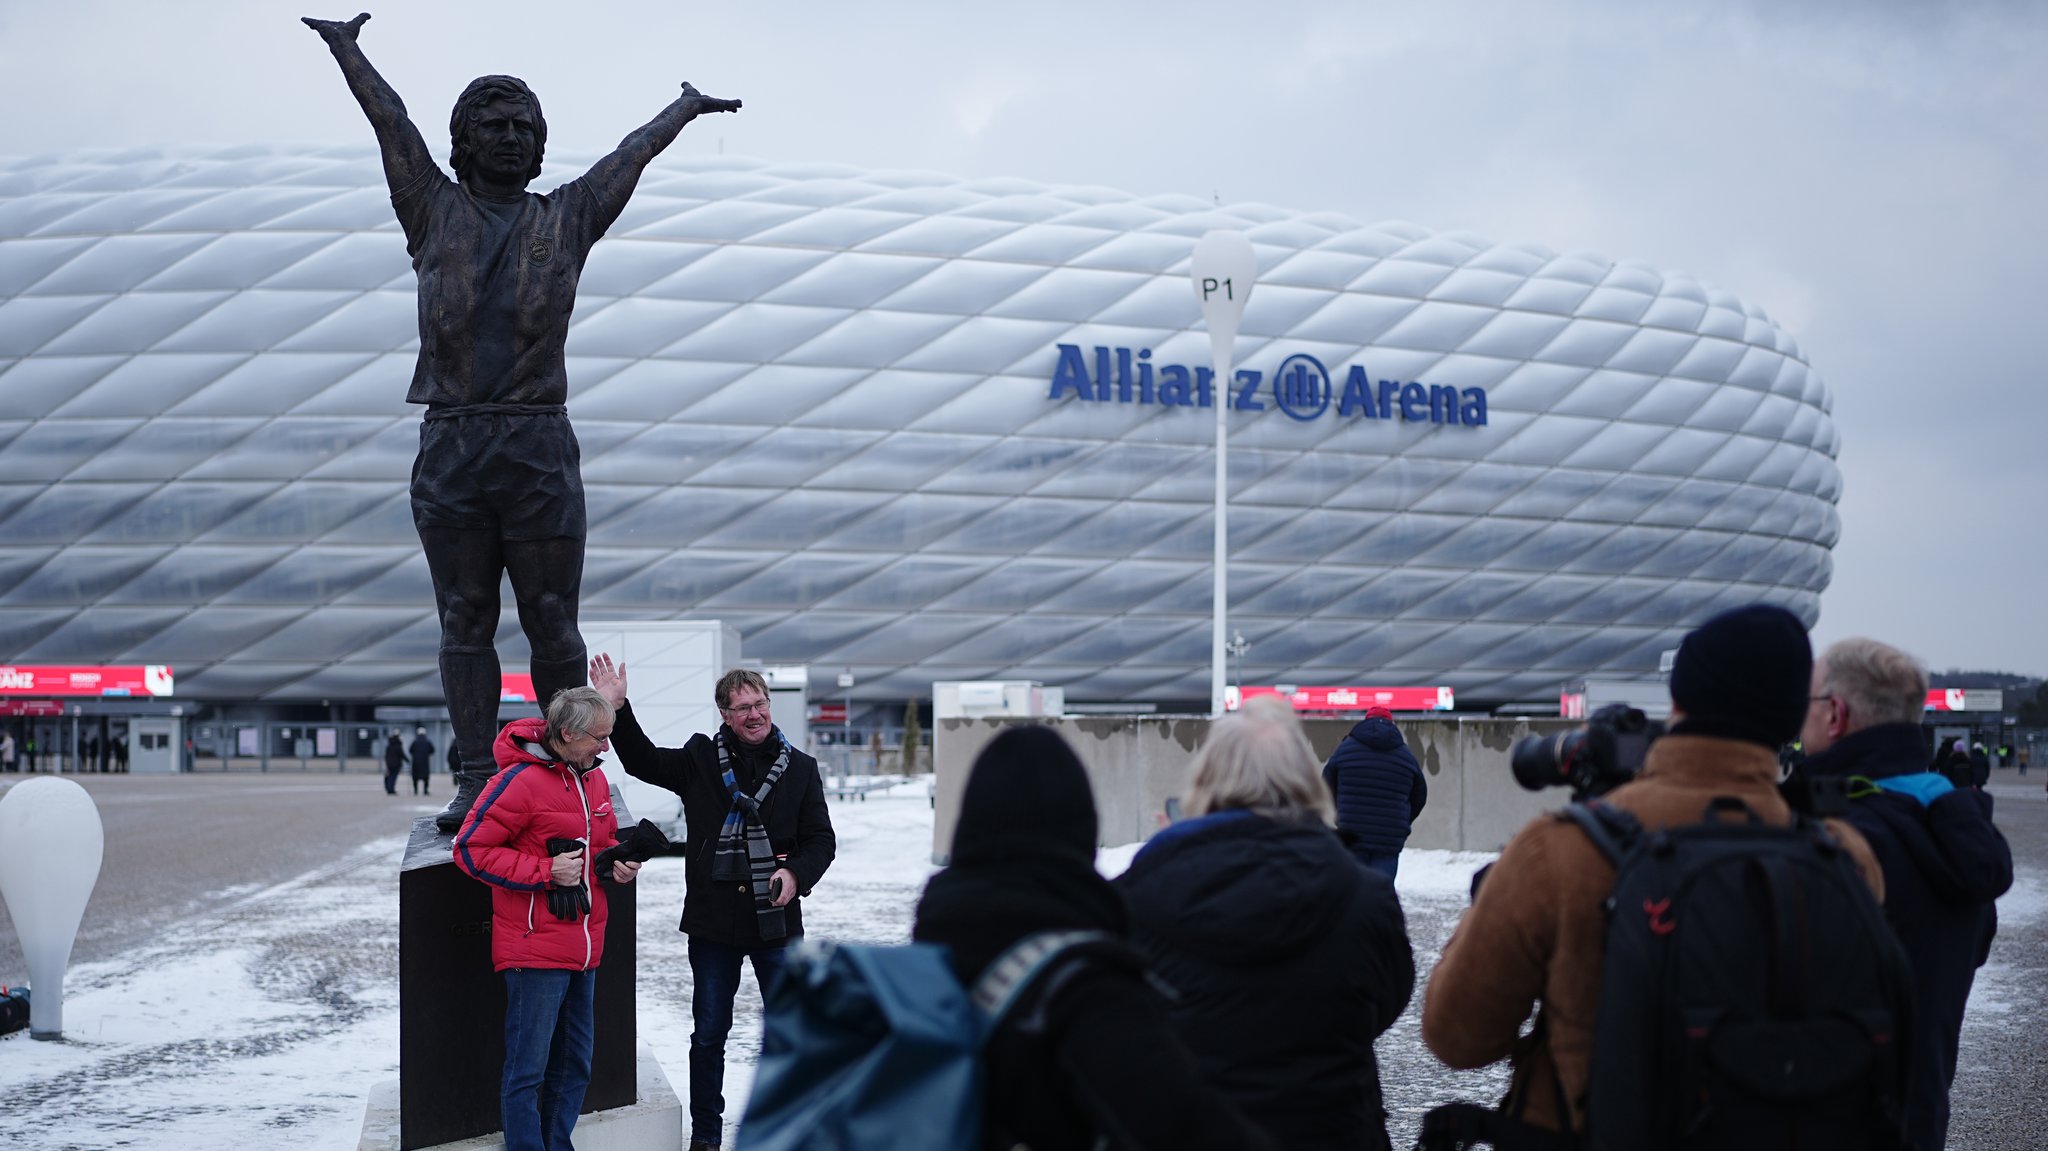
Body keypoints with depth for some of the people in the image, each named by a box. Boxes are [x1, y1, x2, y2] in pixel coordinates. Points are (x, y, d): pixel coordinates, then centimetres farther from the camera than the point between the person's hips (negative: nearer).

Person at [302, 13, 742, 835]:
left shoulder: (566, 218, 12)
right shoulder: (435, 211, 12)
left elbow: (633, 153, 24)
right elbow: (390, 122, 21)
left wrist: (686, 107, 36)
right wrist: (346, 49, 31)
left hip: (540, 447, -1)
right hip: (449, 449, 1)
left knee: (553, 622, -1)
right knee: (464, 622, 3)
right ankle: (477, 778, 7)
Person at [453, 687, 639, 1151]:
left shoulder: (595, 778, 10)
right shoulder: (520, 780, -15)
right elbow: (470, 850, -15)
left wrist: (618, 864, 3)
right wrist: (546, 871, -20)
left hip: (583, 950, 8)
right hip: (535, 951, -8)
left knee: (574, 1065, 15)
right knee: (527, 1069, -2)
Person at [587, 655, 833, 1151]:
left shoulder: (799, 768, 1)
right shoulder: (700, 759, 2)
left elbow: (821, 840, 4)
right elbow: (642, 761, 3)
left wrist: (796, 874, -15)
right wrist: (618, 709, -10)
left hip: (776, 923, 0)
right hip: (712, 923, 1)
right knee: (708, 1034, 10)